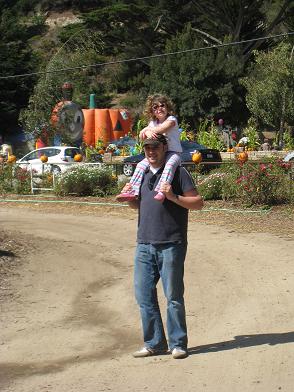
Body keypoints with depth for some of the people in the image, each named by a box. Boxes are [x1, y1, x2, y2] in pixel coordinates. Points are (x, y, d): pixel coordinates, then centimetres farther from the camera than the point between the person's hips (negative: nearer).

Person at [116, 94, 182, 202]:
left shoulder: (171, 120, -4)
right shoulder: (153, 122, 16)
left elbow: (162, 129, -20)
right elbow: (141, 135, 5)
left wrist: (147, 130, -6)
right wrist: (148, 132, -19)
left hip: (173, 152, -6)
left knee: (170, 165, -38)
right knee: (141, 165, -12)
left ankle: (161, 191, -54)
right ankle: (133, 191, -16)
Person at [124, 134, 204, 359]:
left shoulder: (177, 172, -3)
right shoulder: (143, 173, 16)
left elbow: (198, 203, -6)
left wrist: (173, 197, -20)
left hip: (171, 245, -6)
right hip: (144, 244, 6)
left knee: (173, 296, 0)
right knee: (144, 295, 6)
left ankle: (178, 344, 10)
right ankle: (154, 343, 16)